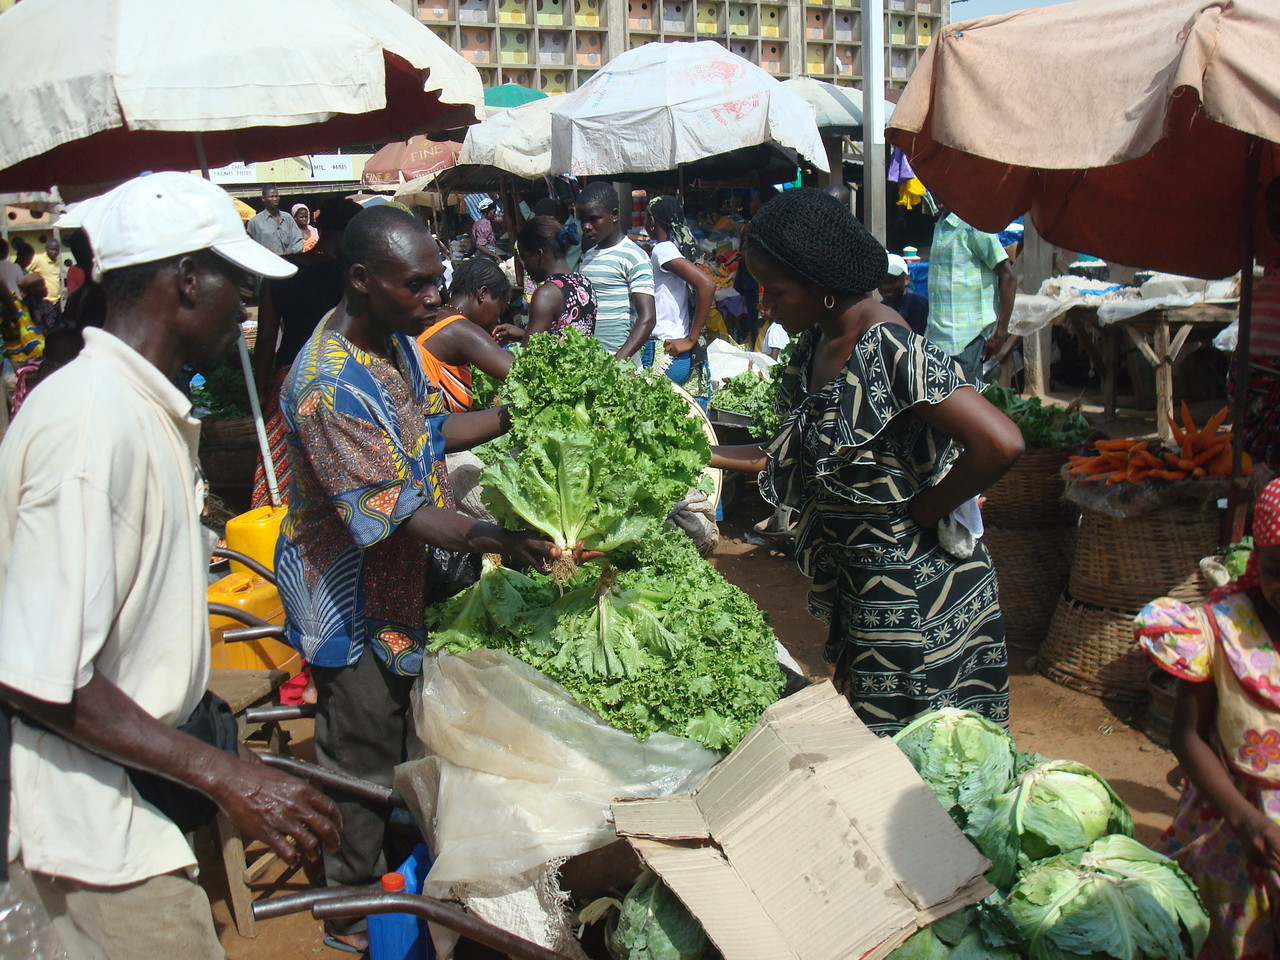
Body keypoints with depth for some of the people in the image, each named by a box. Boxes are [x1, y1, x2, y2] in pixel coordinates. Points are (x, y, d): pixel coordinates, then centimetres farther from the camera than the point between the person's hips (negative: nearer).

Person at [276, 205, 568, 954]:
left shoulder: (397, 337, 0)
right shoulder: (330, 386, -31)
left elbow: (428, 432, 11)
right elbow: (392, 511, -33)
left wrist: (515, 415, 0)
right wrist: (494, 540, -45)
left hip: (403, 582, 9)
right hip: (352, 599, -9)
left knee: (405, 733, 24)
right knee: (364, 754, 8)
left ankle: (397, 858, 46)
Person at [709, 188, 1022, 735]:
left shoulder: (891, 351, -23)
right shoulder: (815, 346, 4)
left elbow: (1000, 444, -31)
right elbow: (791, 457, 13)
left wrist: (921, 513, -19)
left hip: (914, 585, -9)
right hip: (853, 581, 9)